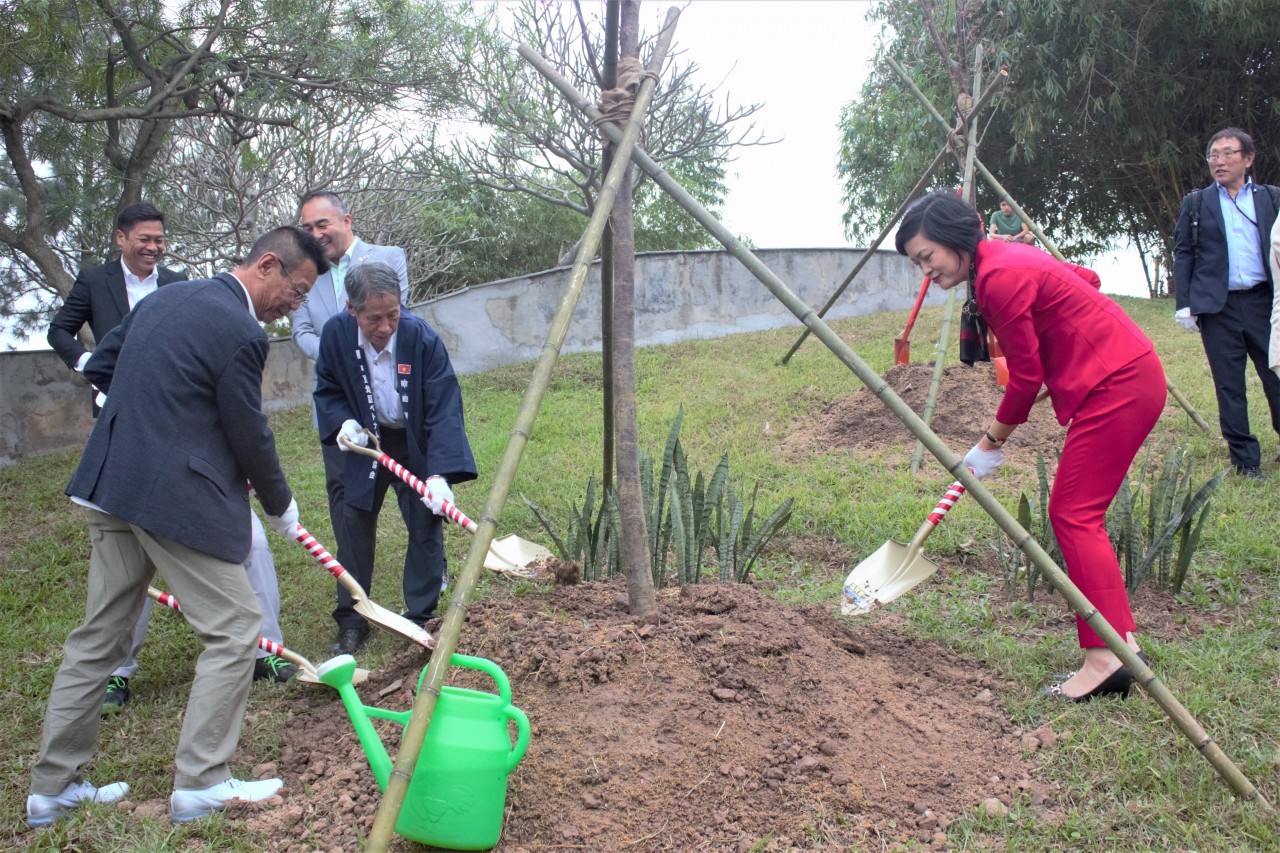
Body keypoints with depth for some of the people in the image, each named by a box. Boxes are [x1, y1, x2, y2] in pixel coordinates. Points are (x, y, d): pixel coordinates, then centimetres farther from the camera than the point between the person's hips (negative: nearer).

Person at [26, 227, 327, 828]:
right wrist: (281, 506, 6)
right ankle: (200, 783, 6)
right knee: (233, 629, 2)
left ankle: (53, 787, 25)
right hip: (177, 497, -9)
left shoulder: (163, 298, 13)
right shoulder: (240, 333, -14)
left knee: (98, 635, 16)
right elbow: (250, 436, -8)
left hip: (111, 485, 9)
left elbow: (99, 368, 19)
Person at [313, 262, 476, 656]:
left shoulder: (422, 338, -30)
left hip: (418, 445, -2)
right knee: (354, 526, 4)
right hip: (366, 441, 3)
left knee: (425, 527, -1)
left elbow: (444, 410, -29)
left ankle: (421, 619, 15)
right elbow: (327, 390, -1)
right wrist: (344, 423, -22)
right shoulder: (336, 334, -20)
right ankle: (351, 621, 18)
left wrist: (439, 474, -38)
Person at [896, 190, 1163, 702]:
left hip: (1118, 386, -10)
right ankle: (1123, 644, 12)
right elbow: (1084, 279, 24)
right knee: (1079, 513, 10)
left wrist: (992, 442, -2)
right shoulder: (1002, 261, 10)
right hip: (1122, 378, 10)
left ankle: (1105, 658, -11)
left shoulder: (1001, 279, -20)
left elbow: (1026, 376, -15)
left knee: (1074, 514, -10)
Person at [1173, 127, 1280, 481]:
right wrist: (1184, 304, -1)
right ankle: (1245, 461, 11)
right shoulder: (1195, 204, 10)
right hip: (1217, 307, 0)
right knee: (1229, 387, 3)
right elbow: (1182, 254, 8)